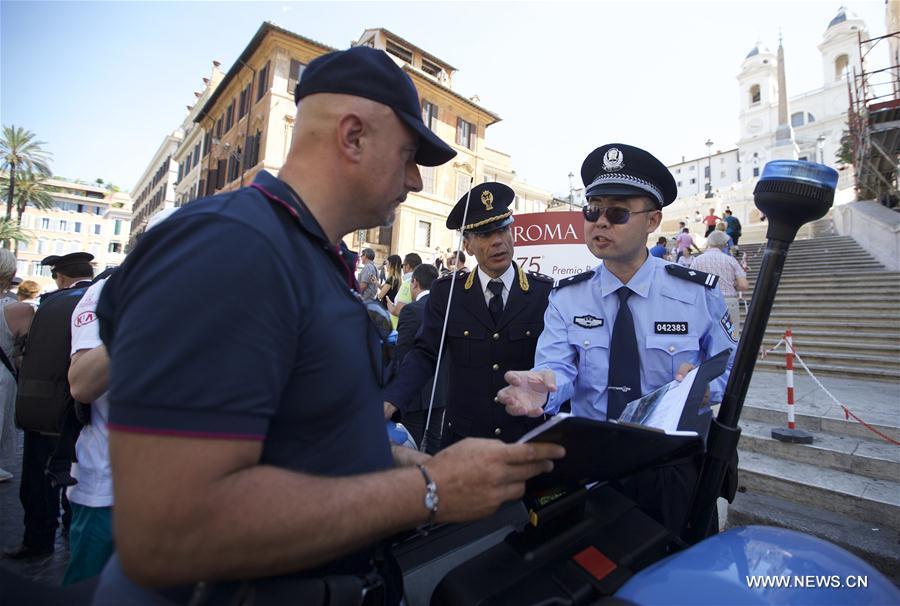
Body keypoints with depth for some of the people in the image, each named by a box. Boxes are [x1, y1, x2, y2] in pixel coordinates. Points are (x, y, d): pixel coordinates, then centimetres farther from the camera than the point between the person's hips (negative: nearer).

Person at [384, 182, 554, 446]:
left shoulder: (545, 292, -7)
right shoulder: (446, 291, -6)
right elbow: (424, 354, -7)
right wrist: (391, 401, -23)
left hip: (528, 438, 0)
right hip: (463, 436, 1)